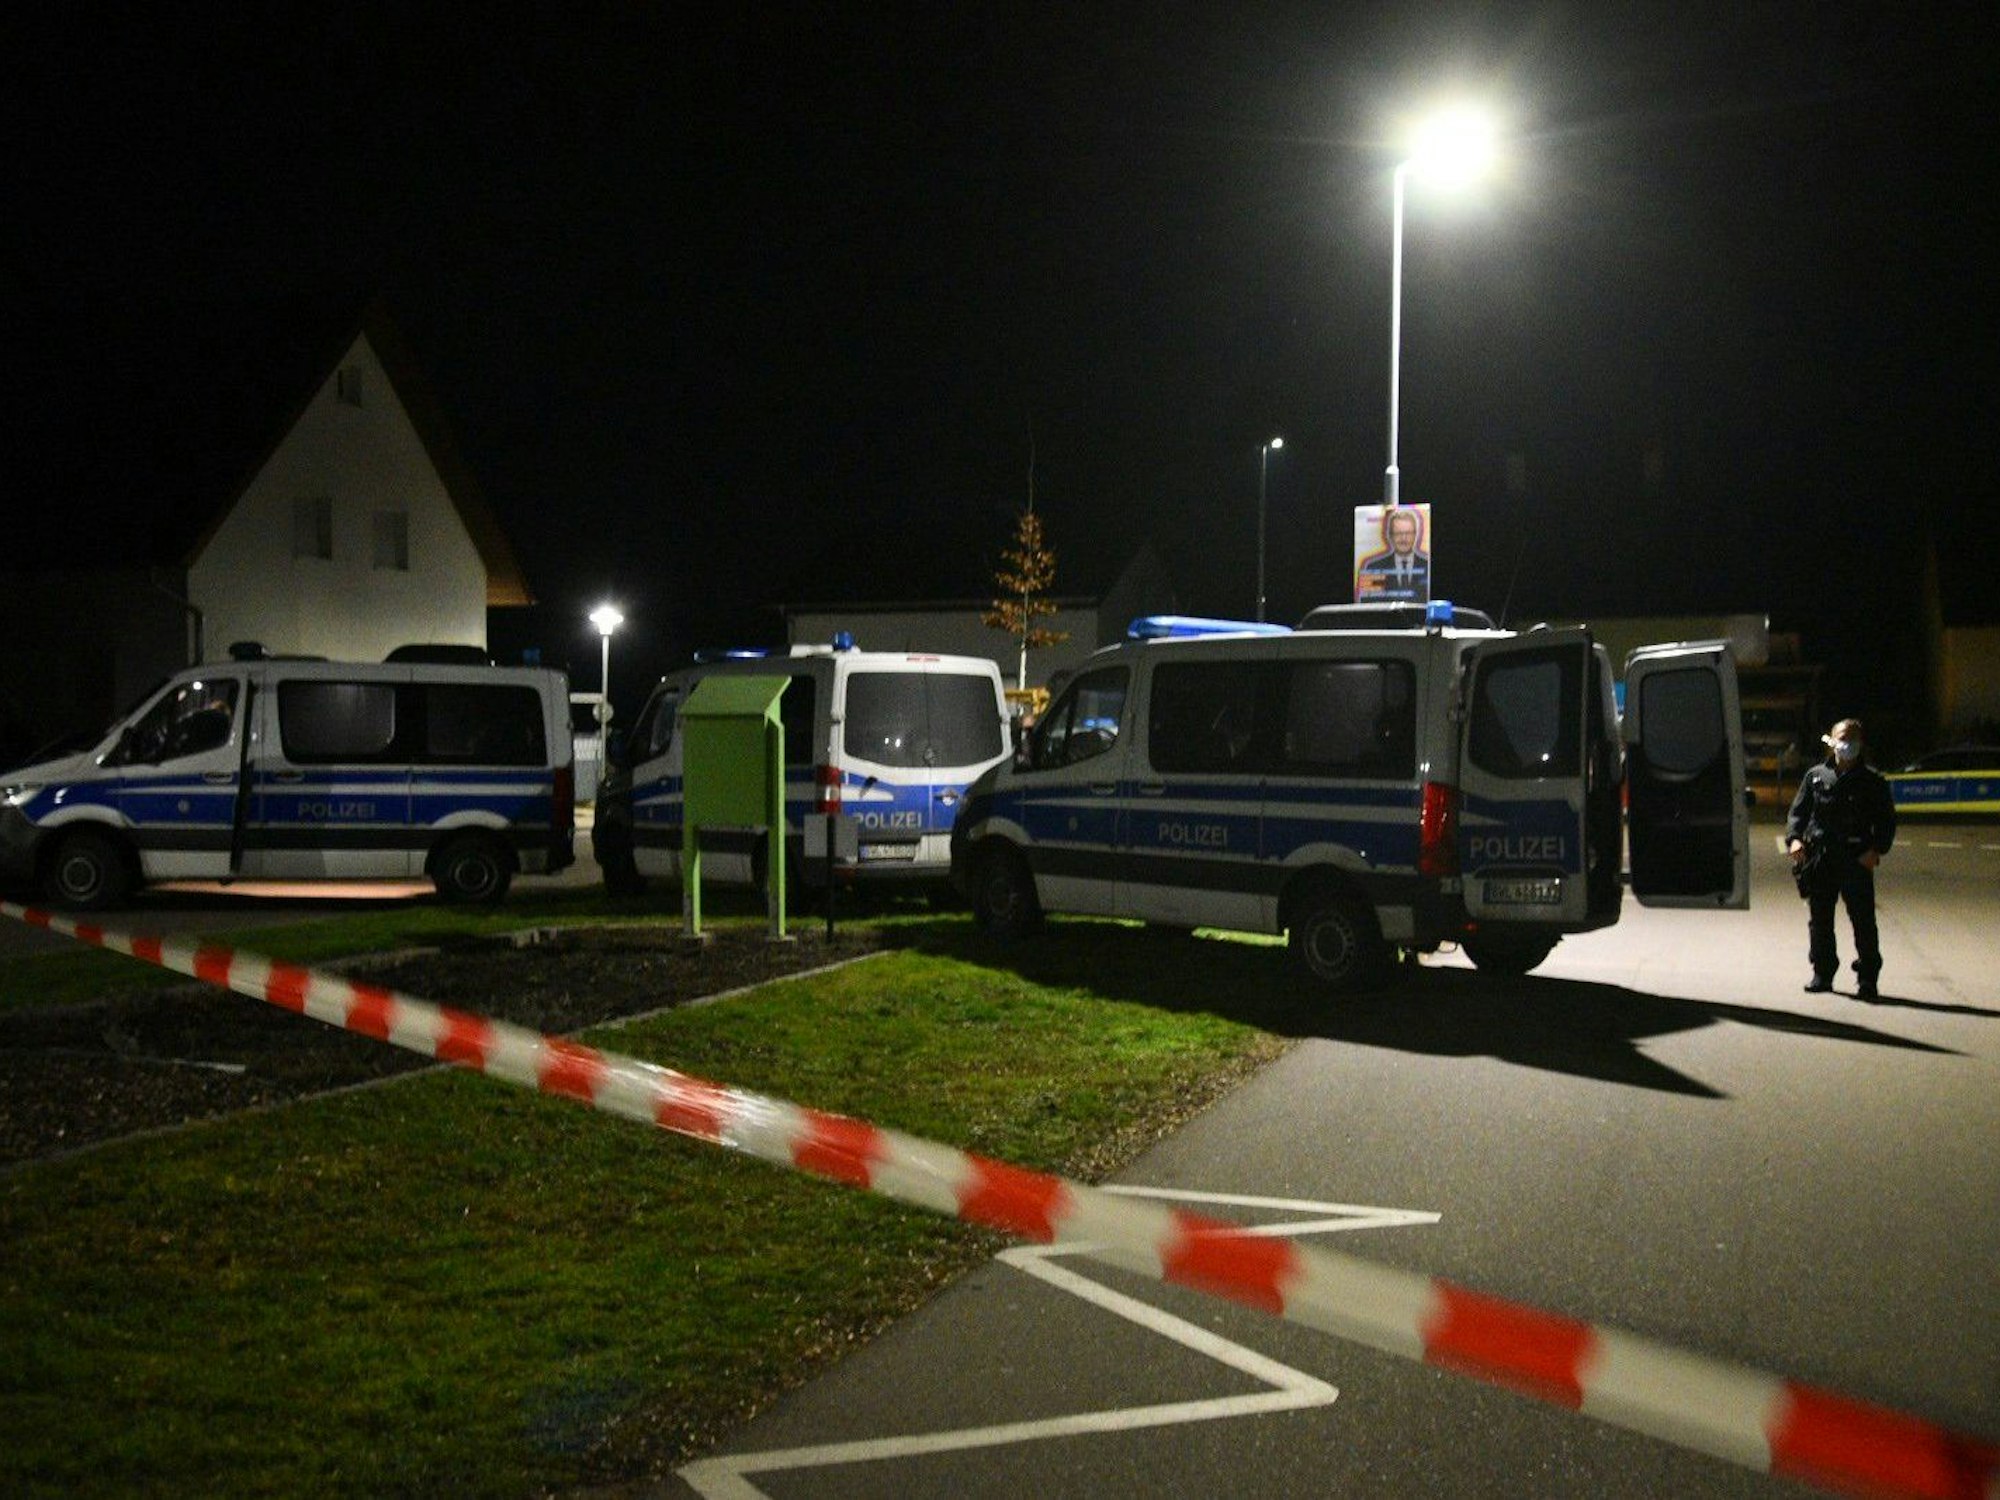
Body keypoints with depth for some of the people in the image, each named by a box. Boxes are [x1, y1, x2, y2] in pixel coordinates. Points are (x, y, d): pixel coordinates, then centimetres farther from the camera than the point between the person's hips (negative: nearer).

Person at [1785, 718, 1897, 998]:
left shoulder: (1872, 781, 5)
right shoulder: (1816, 776, 10)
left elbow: (1886, 820, 5)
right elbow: (1798, 811, 11)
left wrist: (1876, 849, -10)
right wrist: (1794, 838, -7)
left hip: (1857, 860, -2)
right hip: (1819, 859, 2)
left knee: (1863, 920, -3)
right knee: (1819, 920, 8)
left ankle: (1867, 979, 5)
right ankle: (1822, 973, 19)